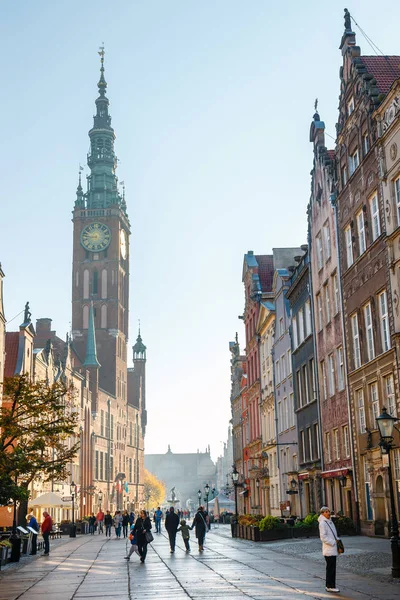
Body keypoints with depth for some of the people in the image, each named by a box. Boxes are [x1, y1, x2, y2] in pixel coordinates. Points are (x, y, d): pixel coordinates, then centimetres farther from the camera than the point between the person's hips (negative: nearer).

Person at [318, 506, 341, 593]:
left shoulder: (330, 522, 16)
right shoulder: (322, 523, -12)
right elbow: (323, 537, -18)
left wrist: (337, 540, 7)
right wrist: (333, 542, -17)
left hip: (333, 549, 9)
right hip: (328, 549, -9)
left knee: (332, 567, 12)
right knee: (331, 568, -7)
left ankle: (329, 585, 19)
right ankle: (330, 586, -2)